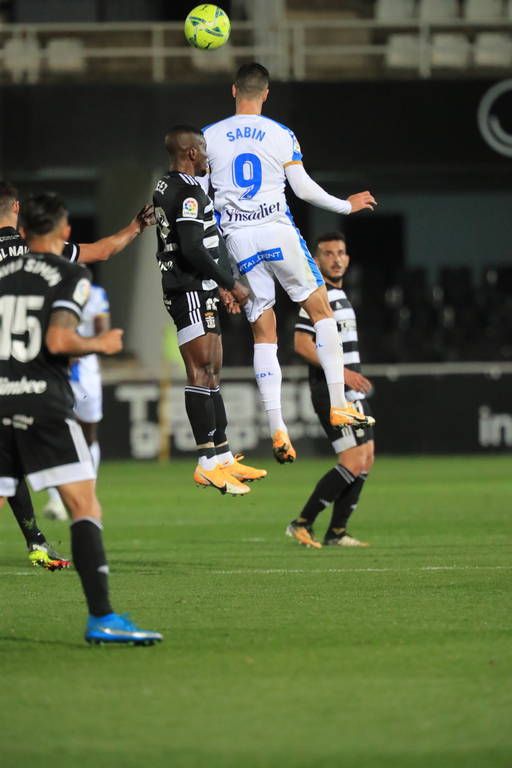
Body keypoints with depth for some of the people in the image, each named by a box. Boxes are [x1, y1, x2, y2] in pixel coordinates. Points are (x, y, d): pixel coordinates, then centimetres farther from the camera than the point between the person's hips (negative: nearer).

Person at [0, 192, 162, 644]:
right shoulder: (71, 277, -2)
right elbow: (58, 341, -15)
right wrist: (101, 345, 3)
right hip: (45, 406, -5)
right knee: (86, 508, -5)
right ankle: (101, 618, -15)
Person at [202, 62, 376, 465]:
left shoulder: (209, 136, 4)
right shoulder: (282, 135, 0)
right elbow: (304, 188, 2)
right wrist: (347, 205, 17)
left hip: (237, 238, 2)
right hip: (278, 231, -2)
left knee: (264, 334, 4)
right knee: (321, 311, 13)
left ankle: (278, 429, -6)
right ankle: (339, 405, 5)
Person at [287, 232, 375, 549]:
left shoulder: (340, 295, 18)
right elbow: (302, 344, -20)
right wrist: (342, 372, -22)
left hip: (352, 392, 10)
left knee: (367, 460, 8)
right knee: (353, 463, -15)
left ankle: (337, 533, 12)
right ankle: (303, 523, -9)